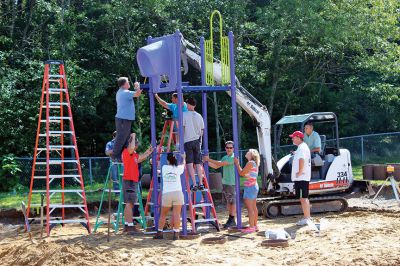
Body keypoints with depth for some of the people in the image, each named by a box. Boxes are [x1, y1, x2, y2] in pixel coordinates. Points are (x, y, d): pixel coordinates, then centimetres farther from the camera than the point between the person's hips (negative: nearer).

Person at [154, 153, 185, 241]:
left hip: (166, 194, 1)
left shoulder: (164, 168, 8)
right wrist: (184, 158, 48)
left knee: (163, 214, 12)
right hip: (177, 193, -1)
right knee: (176, 214, -4)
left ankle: (159, 232, 12)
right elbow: (183, 165, 29)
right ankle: (176, 233, -9)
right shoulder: (178, 168, 7)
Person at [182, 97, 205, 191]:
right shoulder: (199, 116, 10)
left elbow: (181, 128, -9)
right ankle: (201, 184, 5)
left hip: (187, 141, -4)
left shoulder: (184, 114, -5)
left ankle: (194, 184, -11)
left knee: (189, 163, -4)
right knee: (198, 163, 8)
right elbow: (202, 130, 12)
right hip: (197, 141, 5)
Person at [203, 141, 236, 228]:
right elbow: (216, 166, 17)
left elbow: (221, 163, -19)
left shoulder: (233, 157, -13)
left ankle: (232, 220, 2)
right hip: (225, 182, 8)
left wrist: (209, 159, -15)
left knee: (233, 202, -2)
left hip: (232, 183, -8)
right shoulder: (225, 158, 15)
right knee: (228, 202, 13)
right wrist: (207, 162, 7)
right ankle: (230, 219, 20)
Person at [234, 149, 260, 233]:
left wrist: (237, 164, -2)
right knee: (254, 207, 14)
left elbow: (241, 173, -13)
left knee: (250, 208, -10)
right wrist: (237, 163, 16)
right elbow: (244, 173, 17)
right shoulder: (254, 163, 16)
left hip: (250, 187, -10)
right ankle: (255, 226, 19)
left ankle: (251, 227, -12)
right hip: (254, 187, 10)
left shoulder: (250, 163, -14)